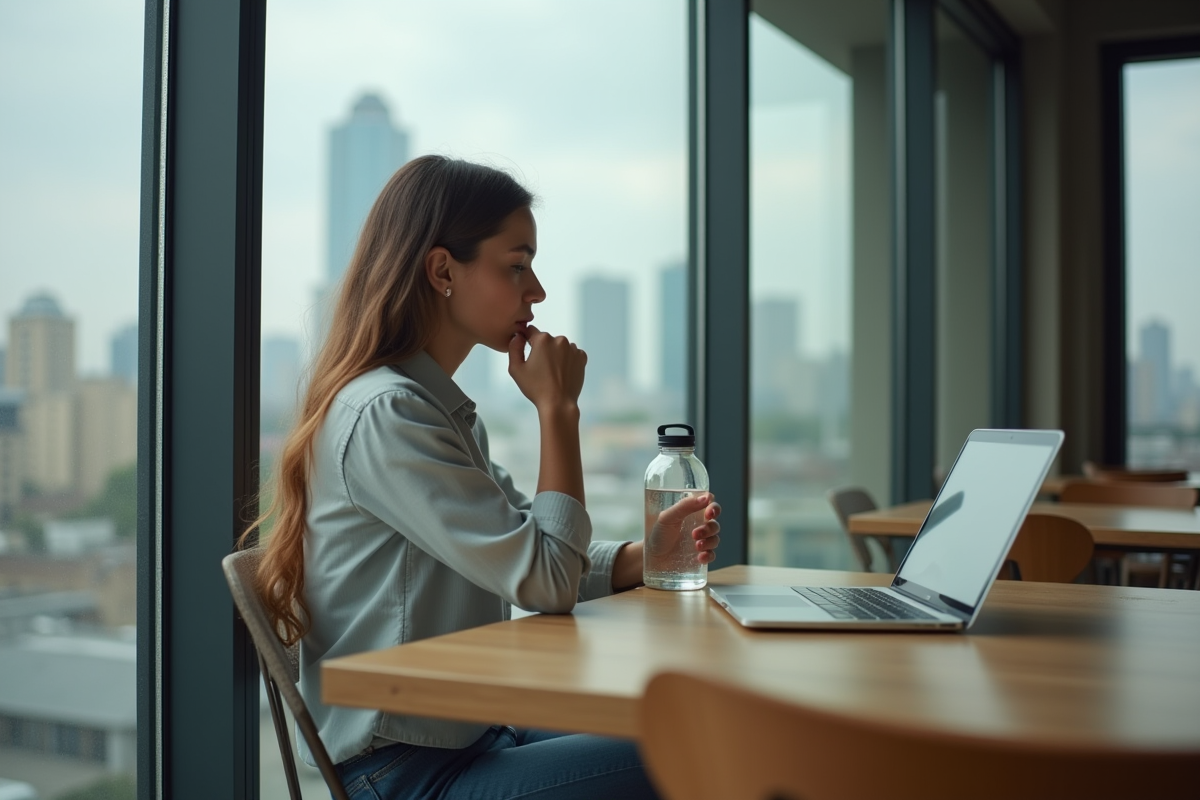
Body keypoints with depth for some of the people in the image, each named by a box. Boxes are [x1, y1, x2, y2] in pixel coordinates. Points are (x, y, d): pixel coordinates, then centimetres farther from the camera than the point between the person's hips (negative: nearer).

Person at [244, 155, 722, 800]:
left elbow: (521, 553, 13)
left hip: (470, 734, 9)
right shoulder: (384, 415, -19)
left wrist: (644, 556, -5)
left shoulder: (442, 408, 13)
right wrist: (557, 410, -11)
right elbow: (544, 582, -20)